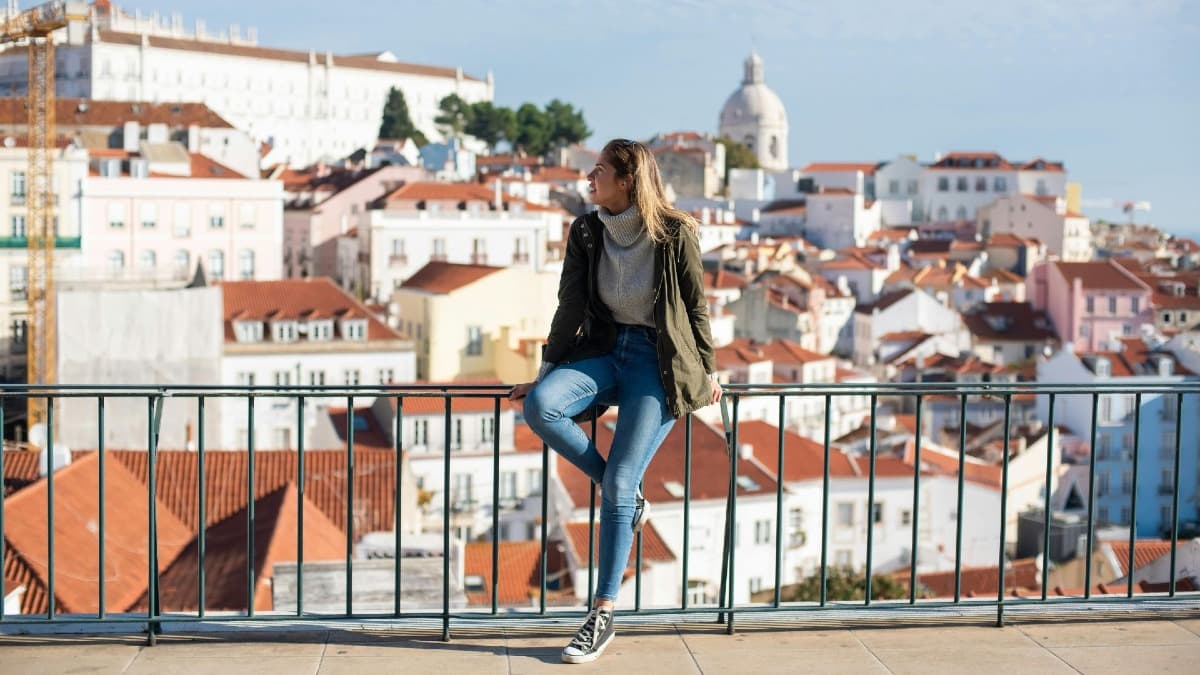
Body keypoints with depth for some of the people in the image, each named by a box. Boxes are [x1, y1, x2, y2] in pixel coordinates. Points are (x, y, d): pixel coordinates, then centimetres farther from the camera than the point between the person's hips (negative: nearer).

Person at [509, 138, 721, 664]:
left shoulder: (675, 233, -9)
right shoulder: (585, 233, 3)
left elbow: (696, 305, 0)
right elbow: (570, 306, 5)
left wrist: (708, 372, 4)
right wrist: (546, 374, 4)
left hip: (658, 361, -5)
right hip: (605, 350, 5)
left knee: (618, 486, -14)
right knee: (540, 407, -27)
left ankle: (603, 617, -4)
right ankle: (625, 493, -4)